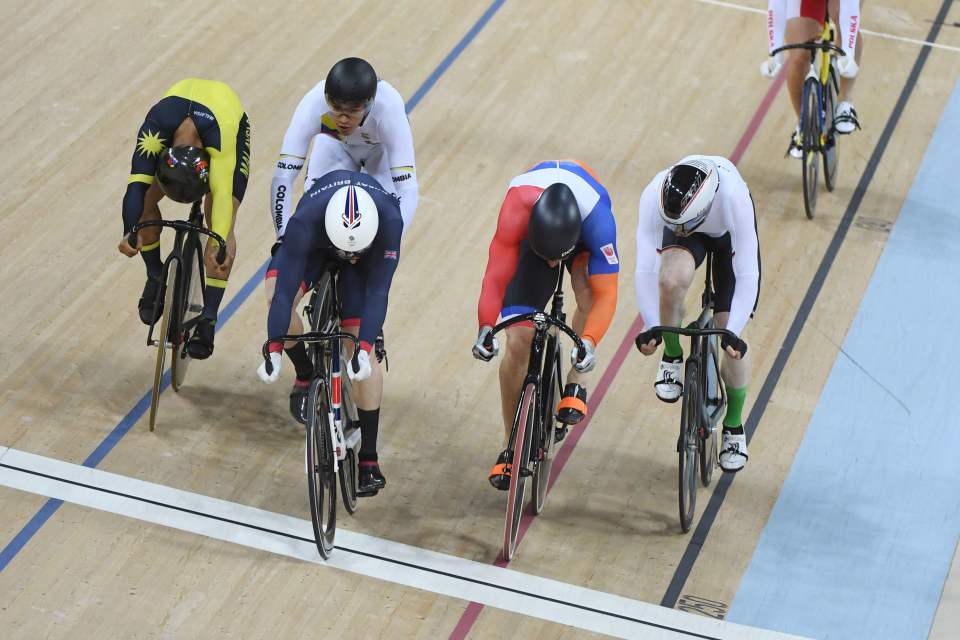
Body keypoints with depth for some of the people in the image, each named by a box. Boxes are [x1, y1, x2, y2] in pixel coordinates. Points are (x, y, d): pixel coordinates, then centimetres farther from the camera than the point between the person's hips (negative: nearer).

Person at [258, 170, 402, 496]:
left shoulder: (390, 221, -42)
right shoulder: (304, 222, -42)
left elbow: (377, 293, -38)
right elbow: (284, 292, -40)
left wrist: (364, 349, -47)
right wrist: (274, 351, -45)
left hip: (371, 253, -1)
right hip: (316, 246, 1)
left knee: (358, 344, -12)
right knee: (277, 299, -26)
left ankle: (369, 459, -7)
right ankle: (305, 374, 6)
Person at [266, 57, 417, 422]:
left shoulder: (388, 108, -40)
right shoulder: (314, 104, -37)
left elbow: (408, 189, -41)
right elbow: (283, 176, -35)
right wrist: (283, 243, -42)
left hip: (382, 155, -1)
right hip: (334, 148, 1)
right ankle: (306, 374, 3)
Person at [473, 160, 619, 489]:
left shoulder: (597, 217, -42)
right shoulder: (516, 211, -43)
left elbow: (604, 294, -41)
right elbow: (495, 277, -44)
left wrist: (589, 343, -56)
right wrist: (486, 329, -59)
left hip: (581, 227, 0)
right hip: (532, 228, 0)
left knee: (587, 294, -32)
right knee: (518, 343, -9)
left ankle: (575, 384, -4)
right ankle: (510, 447, 6)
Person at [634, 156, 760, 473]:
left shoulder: (734, 198, -44)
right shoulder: (654, 196, -39)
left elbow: (747, 274, -40)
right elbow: (645, 267, -35)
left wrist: (733, 332, -45)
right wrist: (650, 328, -41)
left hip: (729, 235, -1)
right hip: (688, 236, 1)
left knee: (732, 345, -6)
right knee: (672, 279, -35)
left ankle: (734, 425, 18)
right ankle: (672, 356, -5)